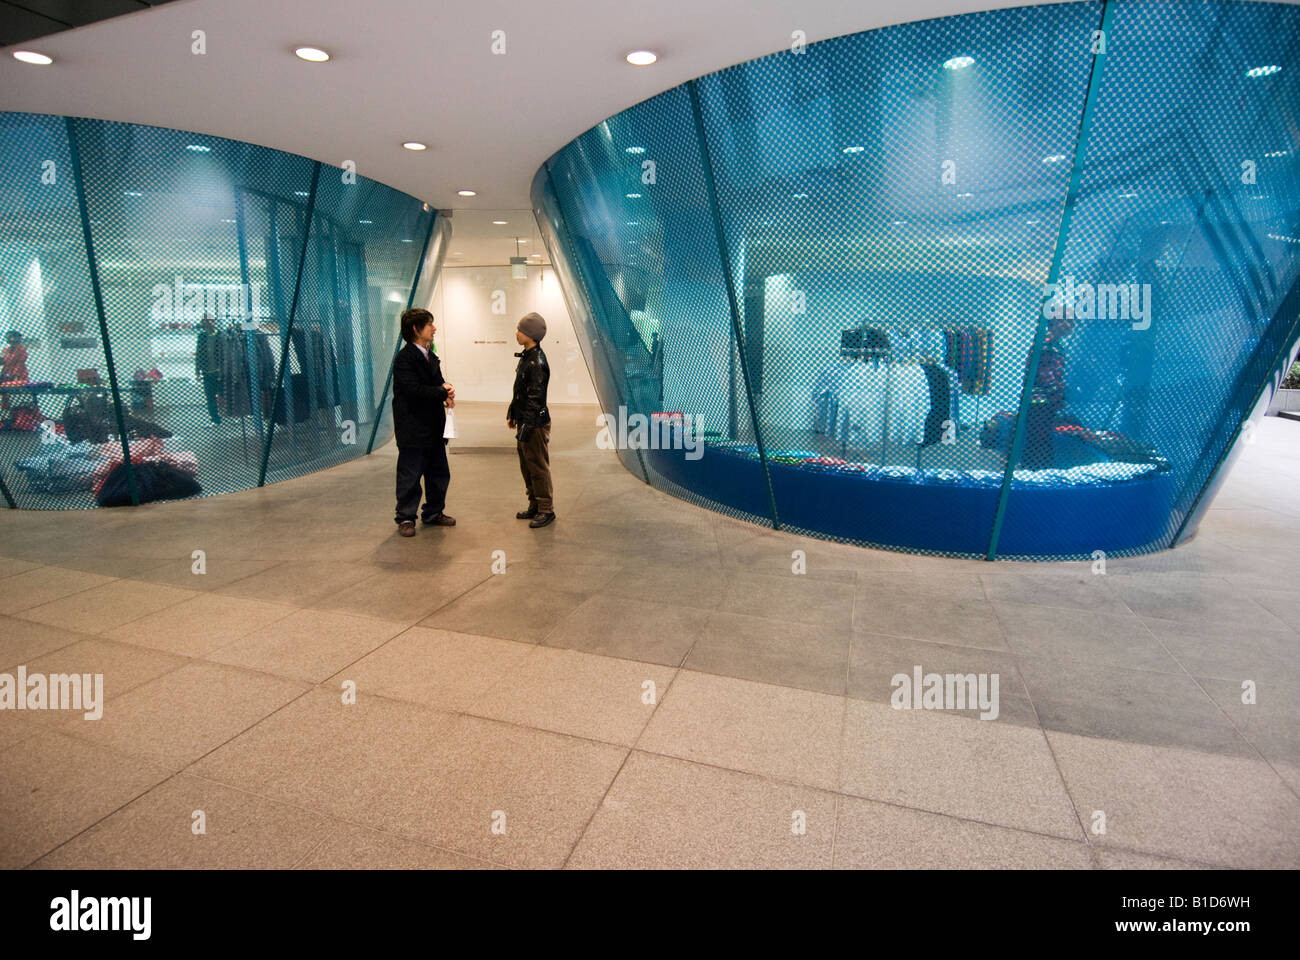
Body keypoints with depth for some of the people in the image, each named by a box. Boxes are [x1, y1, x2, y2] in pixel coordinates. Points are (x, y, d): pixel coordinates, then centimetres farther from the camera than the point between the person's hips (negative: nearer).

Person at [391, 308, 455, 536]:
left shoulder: (430, 355, 13)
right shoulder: (404, 358, -14)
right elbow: (415, 390, -23)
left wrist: (445, 387, -5)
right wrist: (444, 393, -14)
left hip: (433, 427, 8)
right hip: (413, 429, -8)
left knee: (439, 473, 14)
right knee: (410, 476, 1)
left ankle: (433, 513, 29)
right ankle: (405, 518, 14)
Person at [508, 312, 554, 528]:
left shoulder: (537, 362, -20)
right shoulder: (526, 356, 11)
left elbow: (535, 398, -22)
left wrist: (526, 427, -22)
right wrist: (512, 414, 21)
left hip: (536, 424, -10)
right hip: (524, 421, 10)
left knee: (538, 467, -1)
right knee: (526, 466, 17)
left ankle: (546, 510, 11)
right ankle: (534, 506, 29)